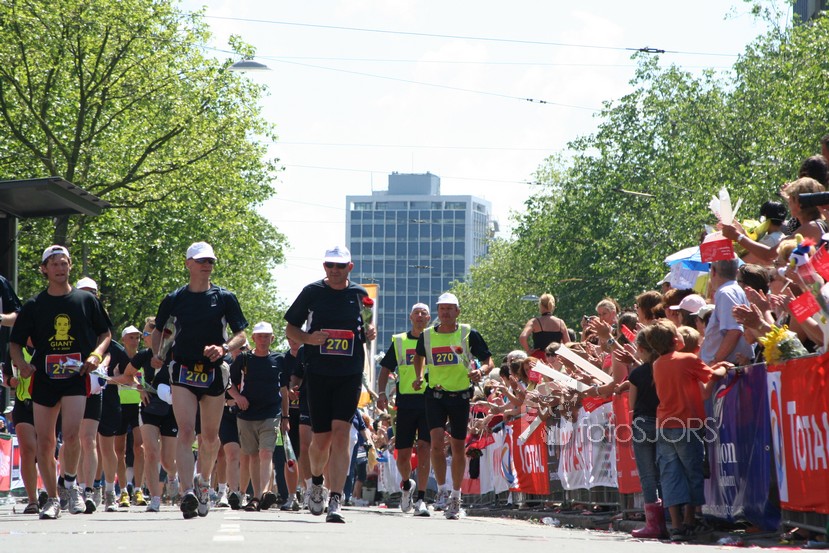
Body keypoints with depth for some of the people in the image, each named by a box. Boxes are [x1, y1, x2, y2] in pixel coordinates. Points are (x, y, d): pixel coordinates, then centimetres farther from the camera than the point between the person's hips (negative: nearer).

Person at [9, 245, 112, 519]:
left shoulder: (87, 300, 7)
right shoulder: (34, 305, 7)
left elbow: (105, 333, 14)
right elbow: (15, 342, 9)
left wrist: (96, 355, -5)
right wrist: (21, 363, -11)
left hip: (76, 376, -2)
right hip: (43, 378, 2)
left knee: (71, 434, -20)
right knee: (44, 441, 1)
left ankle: (71, 483, 5)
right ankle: (52, 499, 14)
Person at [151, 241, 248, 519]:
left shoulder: (225, 297, 2)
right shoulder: (174, 299, 5)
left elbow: (241, 335, 0)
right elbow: (158, 329, 19)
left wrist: (224, 347, -19)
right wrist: (157, 354, 1)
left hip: (214, 372, 1)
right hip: (183, 371, -1)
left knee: (210, 435, 11)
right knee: (185, 432, -16)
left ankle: (203, 481, 36)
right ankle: (188, 492, -25)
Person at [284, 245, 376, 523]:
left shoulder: (360, 294, 7)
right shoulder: (312, 292, 3)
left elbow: (367, 328, 21)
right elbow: (290, 328, 9)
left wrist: (370, 333, -3)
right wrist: (308, 338, -11)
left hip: (350, 375, 0)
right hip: (318, 374, 0)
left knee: (341, 433, -13)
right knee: (321, 438, 4)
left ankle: (335, 501, -16)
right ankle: (316, 482, 36)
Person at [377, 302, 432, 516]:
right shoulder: (399, 341, 12)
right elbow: (386, 369, 14)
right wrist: (381, 393, -1)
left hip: (429, 401, -2)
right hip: (405, 401, 2)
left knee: (423, 448, -14)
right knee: (403, 454, 3)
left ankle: (421, 499, -10)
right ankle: (407, 484, 34)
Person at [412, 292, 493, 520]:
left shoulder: (469, 334, -5)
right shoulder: (427, 336, 2)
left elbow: (488, 361, -1)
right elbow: (419, 356, 24)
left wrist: (481, 370, -23)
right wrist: (418, 377, 9)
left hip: (461, 396, -1)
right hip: (435, 395, 1)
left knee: (458, 446, 7)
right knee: (436, 441, -17)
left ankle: (456, 495, 22)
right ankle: (442, 491, -7)